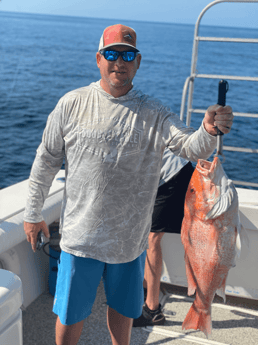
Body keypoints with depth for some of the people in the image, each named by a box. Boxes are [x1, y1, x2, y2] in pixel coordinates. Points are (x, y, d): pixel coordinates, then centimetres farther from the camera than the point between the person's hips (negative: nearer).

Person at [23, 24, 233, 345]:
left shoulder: (153, 114, -6)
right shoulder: (72, 104, -5)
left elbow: (191, 147, -20)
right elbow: (46, 160, 2)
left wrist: (208, 130, -43)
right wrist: (33, 213, 5)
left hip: (130, 238, 1)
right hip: (81, 234, 0)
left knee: (123, 309, 21)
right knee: (70, 315, 13)